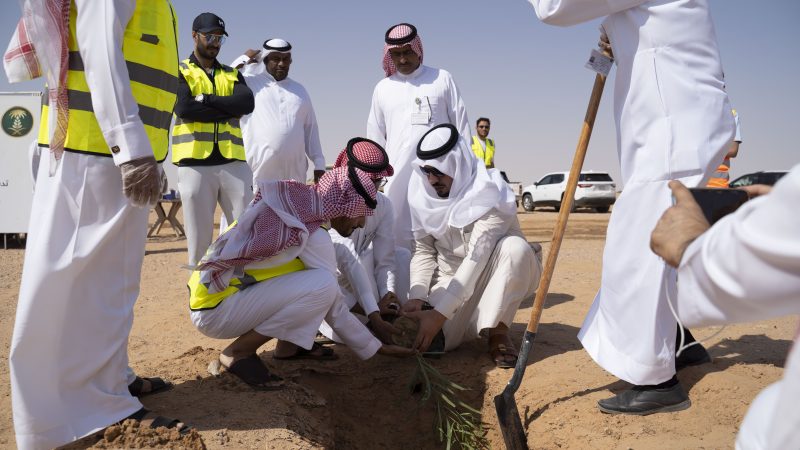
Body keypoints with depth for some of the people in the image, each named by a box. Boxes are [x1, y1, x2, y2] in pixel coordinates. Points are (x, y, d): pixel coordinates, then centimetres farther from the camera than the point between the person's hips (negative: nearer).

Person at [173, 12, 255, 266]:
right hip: (195, 164, -3)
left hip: (233, 162, 3)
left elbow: (247, 103, -1)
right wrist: (228, 109, -5)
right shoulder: (179, 72, 10)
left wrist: (207, 99, -8)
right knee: (199, 239, 1)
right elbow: (184, 109, -9)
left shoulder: (232, 74, 20)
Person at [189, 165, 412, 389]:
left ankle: (289, 345, 9)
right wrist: (376, 347, 2)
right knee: (322, 285, -24)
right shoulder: (312, 236, -19)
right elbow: (335, 311, -11)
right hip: (214, 307, -9)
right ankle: (238, 352, -9)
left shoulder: (295, 204, 4)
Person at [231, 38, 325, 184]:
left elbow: (311, 129, 19)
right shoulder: (249, 83, 8)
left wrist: (319, 163, 12)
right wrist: (244, 59, 2)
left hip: (294, 173, 4)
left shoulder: (299, 90, 20)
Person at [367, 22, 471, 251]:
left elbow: (461, 126, 7)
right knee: (397, 237, 1)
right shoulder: (382, 88, 14)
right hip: (397, 177, 2)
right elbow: (375, 139, 17)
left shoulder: (443, 79, 8)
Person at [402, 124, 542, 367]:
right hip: (452, 275, 3)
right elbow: (423, 250, -7)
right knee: (434, 338, -23)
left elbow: (476, 259, -34)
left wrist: (439, 314, -39)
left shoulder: (490, 194, -27)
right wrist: (417, 297, -24)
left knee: (515, 247, -36)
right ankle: (469, 317, 13)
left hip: (491, 273, -3)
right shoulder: (423, 193, -11)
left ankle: (498, 332, -18)